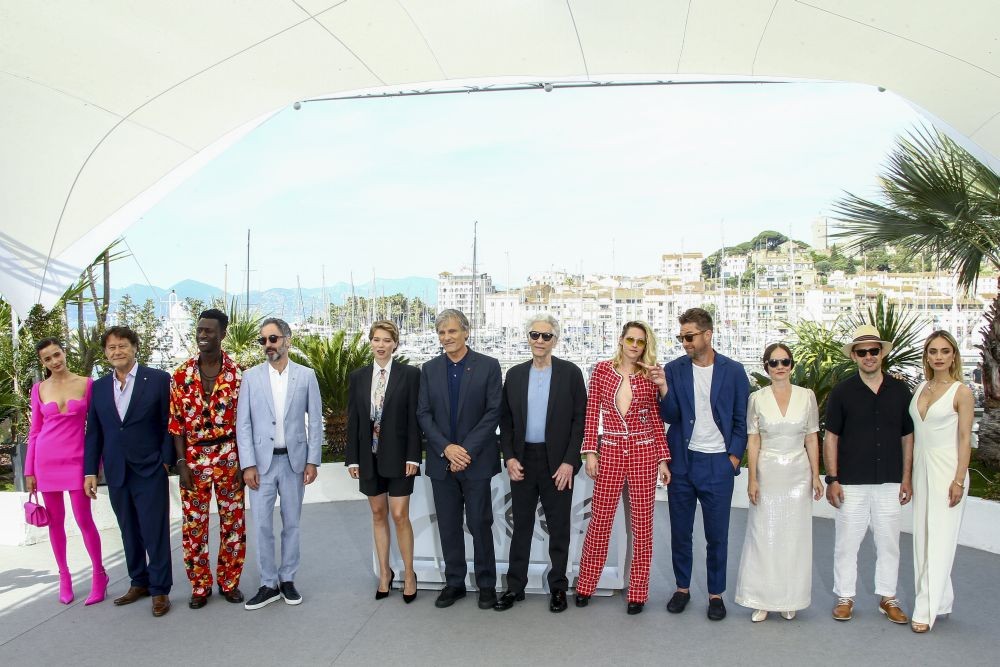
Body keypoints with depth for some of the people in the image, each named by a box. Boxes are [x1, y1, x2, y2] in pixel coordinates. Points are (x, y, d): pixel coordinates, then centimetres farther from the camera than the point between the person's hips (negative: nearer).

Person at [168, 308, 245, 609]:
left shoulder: (237, 373, -4)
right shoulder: (181, 374, -1)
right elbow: (176, 422, 1)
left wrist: (242, 462, -5)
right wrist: (181, 463, -5)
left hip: (228, 456, -1)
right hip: (193, 458, 1)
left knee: (233, 522, 7)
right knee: (194, 524, 7)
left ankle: (230, 582, 23)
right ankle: (200, 586, 22)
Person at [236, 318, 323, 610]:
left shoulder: (306, 375, 1)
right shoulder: (251, 376, 1)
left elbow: (315, 420, 2)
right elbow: (243, 424, 0)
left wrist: (312, 461, -3)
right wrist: (248, 465, -7)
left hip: (294, 460, 0)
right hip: (261, 461, 0)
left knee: (291, 523, 10)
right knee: (262, 526, 4)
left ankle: (287, 579, 24)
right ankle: (268, 584, 17)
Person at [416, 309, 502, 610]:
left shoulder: (488, 366, -4)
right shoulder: (429, 369, 6)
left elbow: (493, 412, -8)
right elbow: (423, 414, 3)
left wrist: (466, 450, -14)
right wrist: (446, 448, -11)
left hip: (476, 460, -3)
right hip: (441, 461, 3)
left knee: (480, 525, 4)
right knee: (448, 526, 11)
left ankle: (486, 584, 20)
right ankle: (454, 582, 25)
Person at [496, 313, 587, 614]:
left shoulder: (570, 373, -3)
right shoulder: (515, 374, 6)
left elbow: (580, 419, -5)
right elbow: (506, 420, 8)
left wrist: (569, 462, -11)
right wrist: (509, 457, -3)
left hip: (557, 462, -2)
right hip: (522, 461, 3)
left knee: (558, 528, 8)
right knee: (521, 526, 11)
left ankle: (557, 587, 22)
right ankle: (515, 586, 22)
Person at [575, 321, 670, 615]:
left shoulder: (650, 376, 3)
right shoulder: (602, 370, 1)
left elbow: (656, 420, 6)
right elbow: (592, 413, 2)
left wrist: (663, 459, 2)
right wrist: (590, 452, -4)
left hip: (644, 452, 1)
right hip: (610, 451, 0)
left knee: (642, 523, 6)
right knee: (599, 520, 5)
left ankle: (638, 592, 18)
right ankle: (585, 586, 21)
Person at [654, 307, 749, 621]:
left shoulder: (733, 371, -1)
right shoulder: (674, 369, 0)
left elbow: (741, 420, 3)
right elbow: (669, 417, -3)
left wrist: (734, 457, -4)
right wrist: (664, 389, -20)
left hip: (718, 464, -1)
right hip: (682, 462, 2)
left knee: (717, 535, 7)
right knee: (680, 532, 11)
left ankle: (716, 593, 23)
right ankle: (682, 587, 27)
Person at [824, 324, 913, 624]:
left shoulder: (899, 390, 5)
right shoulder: (842, 391, -2)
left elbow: (907, 436, 9)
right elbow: (831, 437, 0)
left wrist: (906, 478, 5)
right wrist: (832, 479, -5)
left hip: (889, 482, 2)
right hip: (851, 482, -2)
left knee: (888, 541, 11)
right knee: (846, 541, 4)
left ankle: (887, 597, 26)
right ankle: (845, 597, 18)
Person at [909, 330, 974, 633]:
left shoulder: (962, 392, -7)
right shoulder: (920, 388, 9)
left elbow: (965, 439, -8)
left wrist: (959, 480, -13)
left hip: (946, 469, -6)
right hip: (921, 468, 6)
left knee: (940, 539, -3)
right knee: (922, 537, 10)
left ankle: (926, 610, 2)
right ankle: (941, 600, 24)